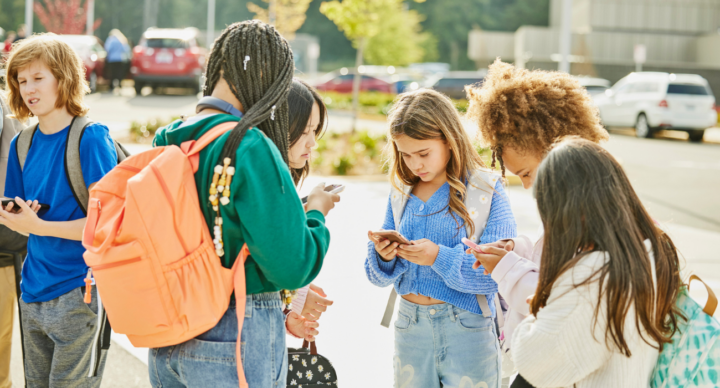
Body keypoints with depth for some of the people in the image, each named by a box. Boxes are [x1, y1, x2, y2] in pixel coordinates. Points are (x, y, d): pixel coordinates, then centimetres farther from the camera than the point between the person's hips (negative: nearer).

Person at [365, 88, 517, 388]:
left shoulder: (486, 190, -7)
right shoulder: (402, 194, 6)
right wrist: (383, 256, -13)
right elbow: (380, 276, 9)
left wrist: (440, 257, -26)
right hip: (409, 327, 4)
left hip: (467, 330, -4)